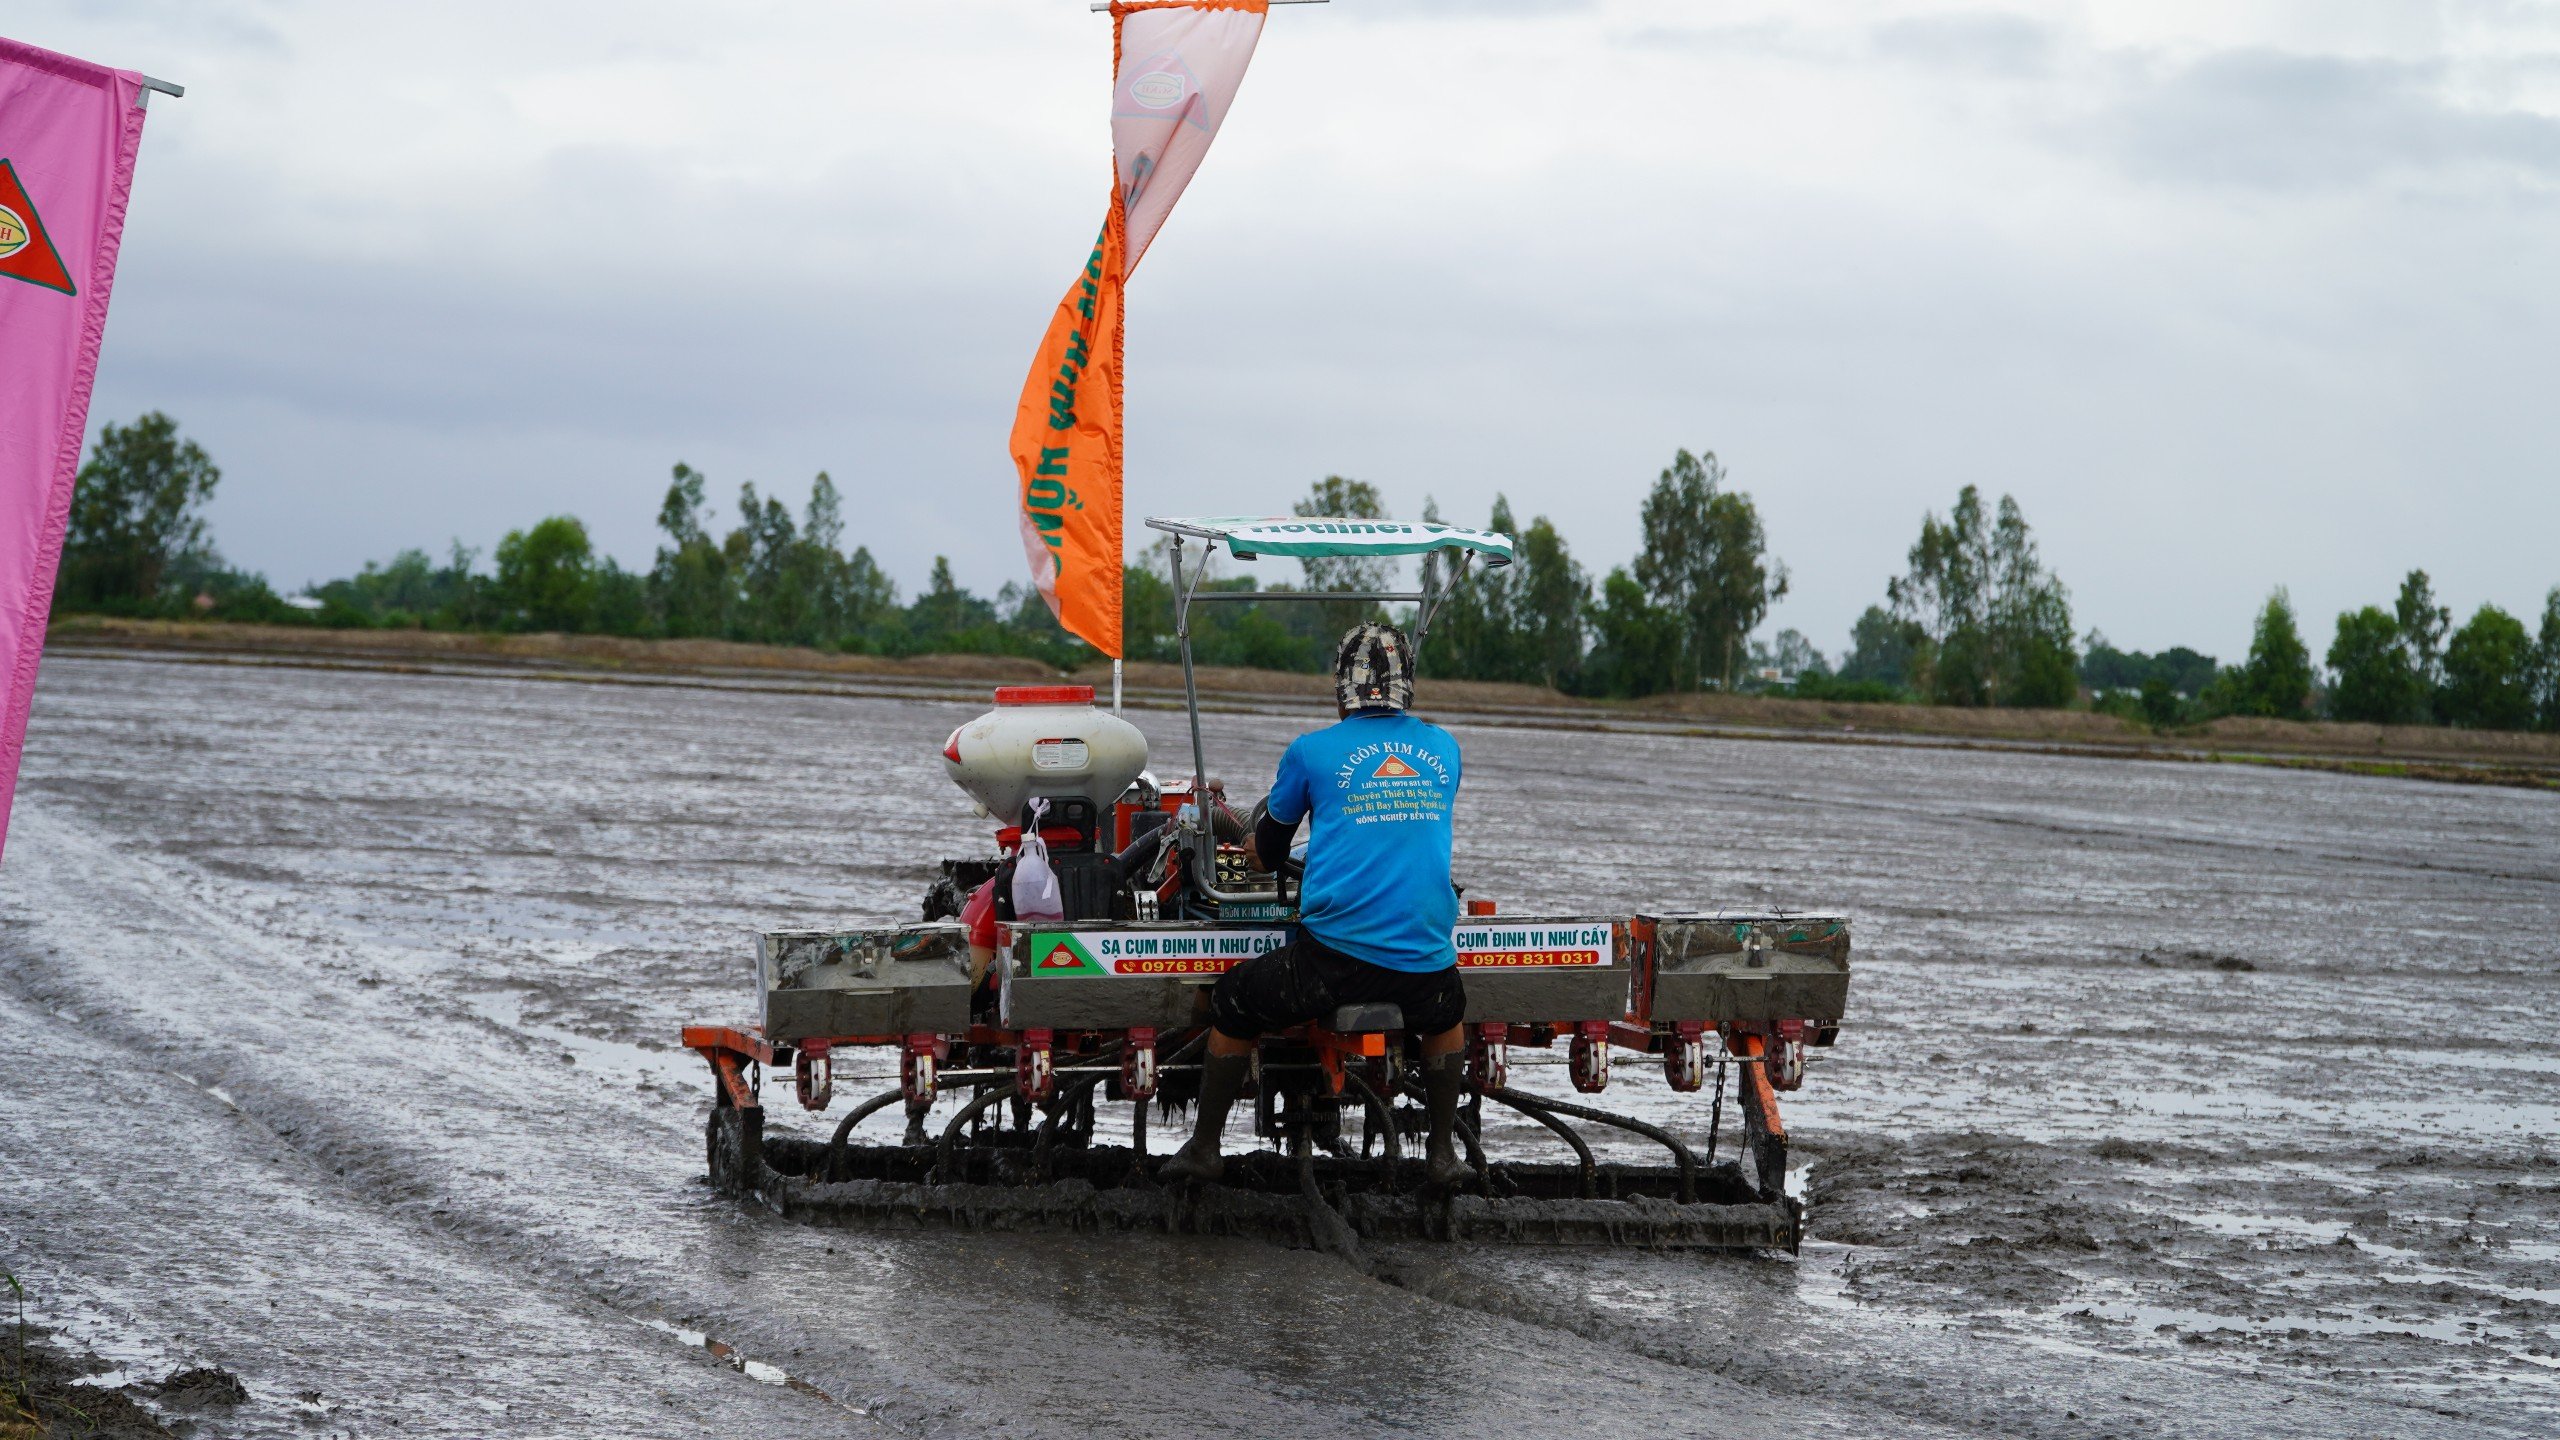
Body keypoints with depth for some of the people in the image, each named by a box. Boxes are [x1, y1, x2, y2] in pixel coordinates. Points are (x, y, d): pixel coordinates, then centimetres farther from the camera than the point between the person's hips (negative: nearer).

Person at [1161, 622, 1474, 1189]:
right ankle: (1443, 1153, 35)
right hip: (1424, 960, 3)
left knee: (1232, 1007, 22)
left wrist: (1254, 847, 40)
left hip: (1334, 952, -3)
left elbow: (1265, 855, 15)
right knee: (1447, 1016, 37)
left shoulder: (1311, 752, 1)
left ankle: (1205, 1148, 27)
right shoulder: (1444, 749, 10)